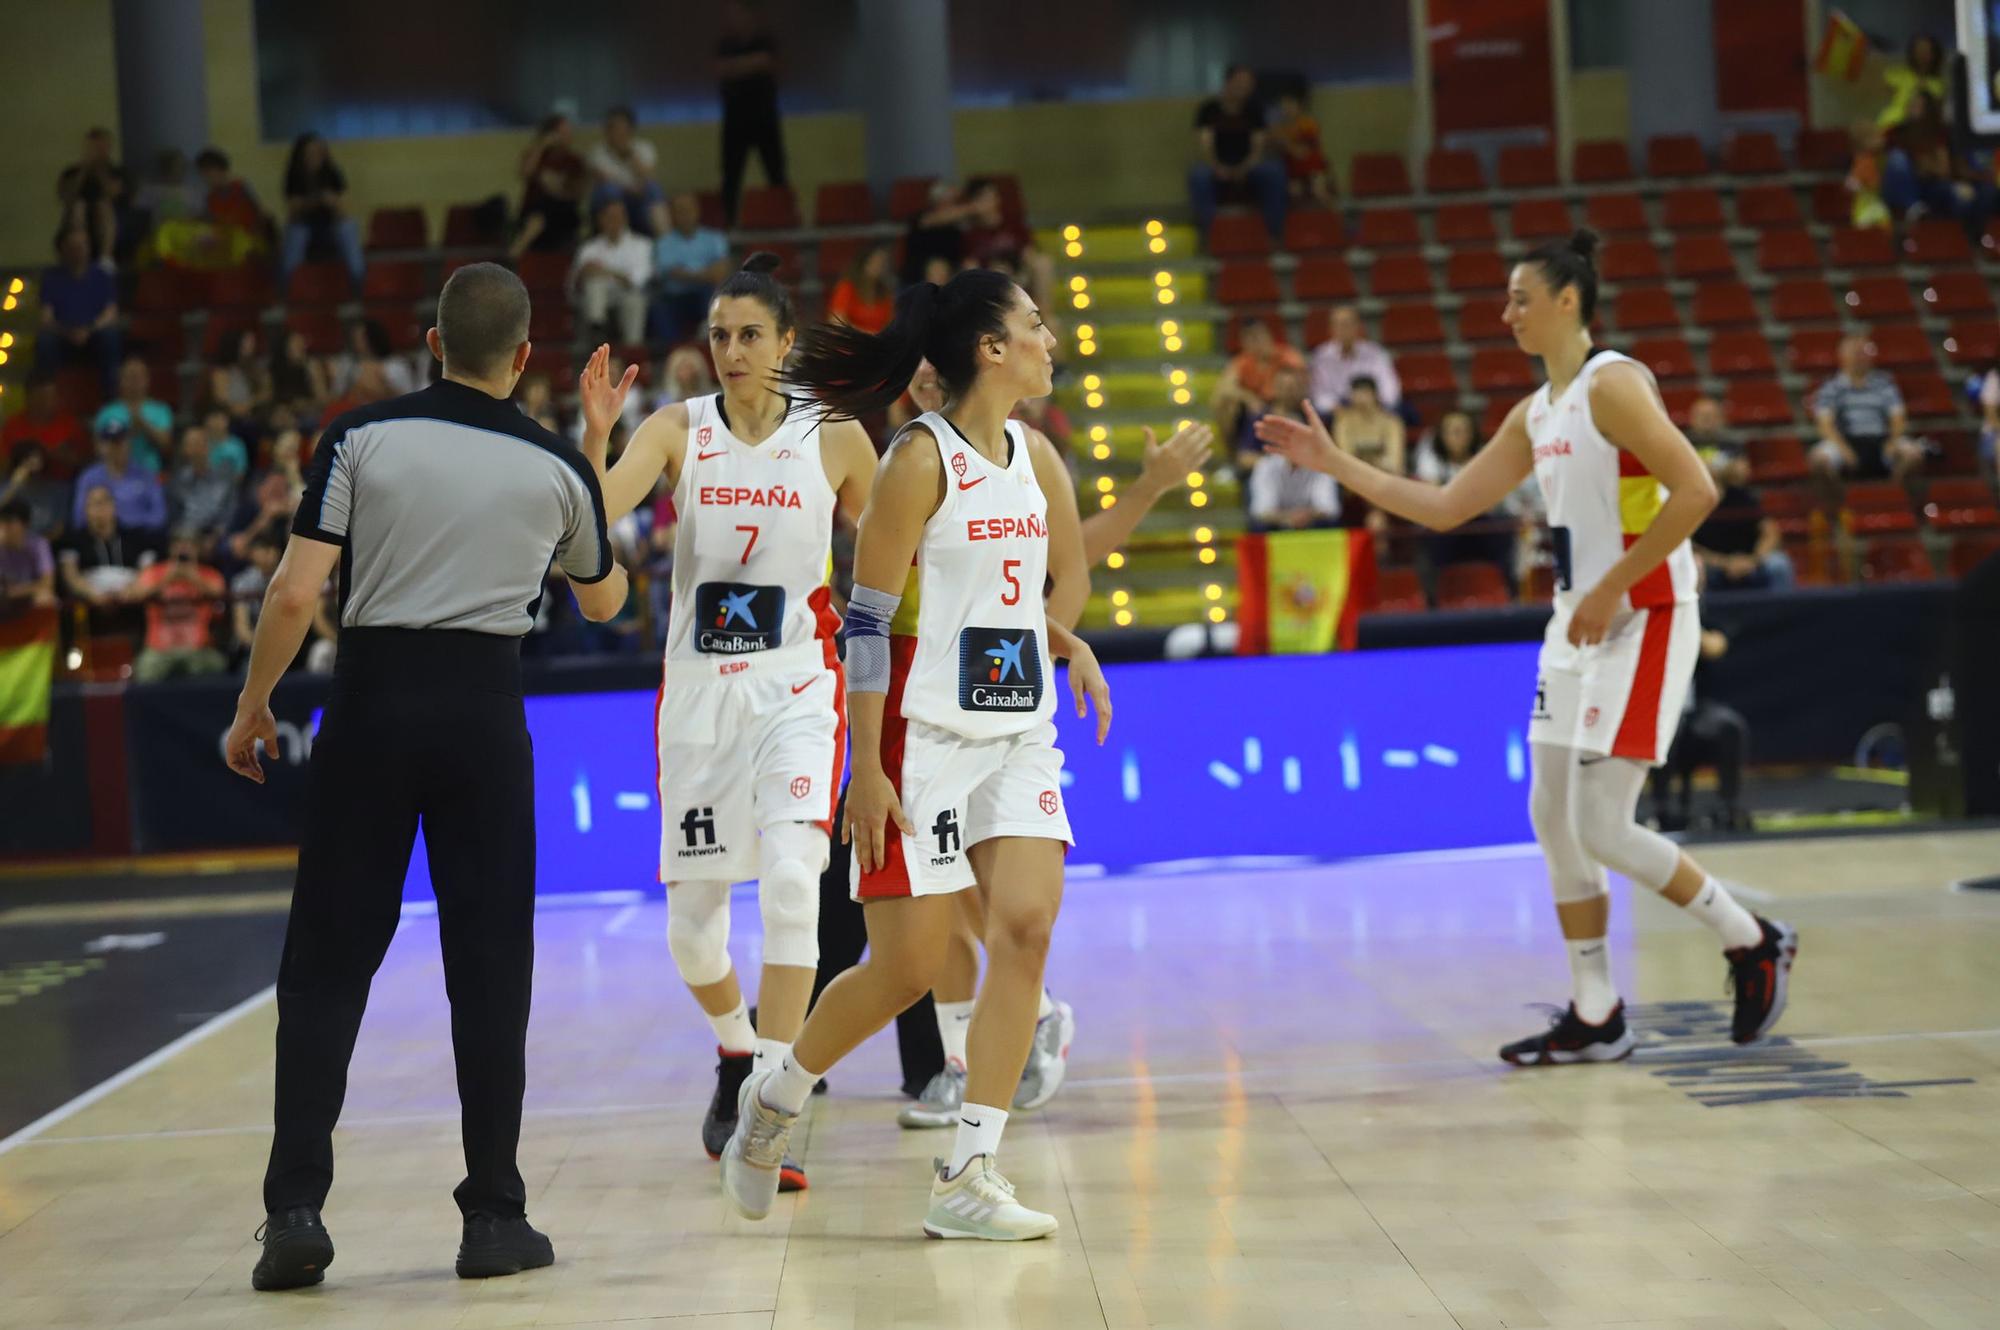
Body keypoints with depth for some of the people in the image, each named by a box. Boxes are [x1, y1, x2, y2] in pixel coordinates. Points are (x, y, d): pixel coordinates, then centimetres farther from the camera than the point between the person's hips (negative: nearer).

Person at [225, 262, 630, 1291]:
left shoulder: (363, 436, -3)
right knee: (488, 965, 7)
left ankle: (295, 1208, 0)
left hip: (372, 696, 0)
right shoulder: (557, 467, 3)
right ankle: (493, 1215, 9)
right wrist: (598, 450, 27)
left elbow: (296, 593, -8)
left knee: (326, 964, 5)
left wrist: (253, 706, 6)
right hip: (483, 705, 1)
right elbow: (603, 600, 21)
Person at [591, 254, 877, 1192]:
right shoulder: (679, 430, -2)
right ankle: (737, 1053, 39)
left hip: (794, 686, -1)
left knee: (790, 878, -23)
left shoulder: (835, 439, -1)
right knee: (690, 923, 7)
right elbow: (594, 511, -19)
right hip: (697, 687, 2)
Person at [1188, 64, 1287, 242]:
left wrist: (1245, 168, -24)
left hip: (1246, 166, 2)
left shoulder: (1254, 110, 3)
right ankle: (1208, 233, -32)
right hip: (1216, 166, -2)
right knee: (1198, 175, -37)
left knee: (1275, 172, -30)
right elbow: (1204, 148, -12)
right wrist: (1217, 168, -32)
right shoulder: (1209, 109, -4)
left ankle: (1275, 232, -25)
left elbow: (1257, 148, -3)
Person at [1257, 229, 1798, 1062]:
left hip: (1642, 620, -9)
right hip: (1578, 625, 9)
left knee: (1603, 829, -10)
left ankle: (1753, 943, 8)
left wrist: (1611, 589, -20)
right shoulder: (1535, 414, 14)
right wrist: (1335, 463, 13)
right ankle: (1594, 1019, 14)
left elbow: (1696, 492, -23)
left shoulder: (1613, 385, -13)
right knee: (1554, 820, 7)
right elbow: (1445, 507, 17)